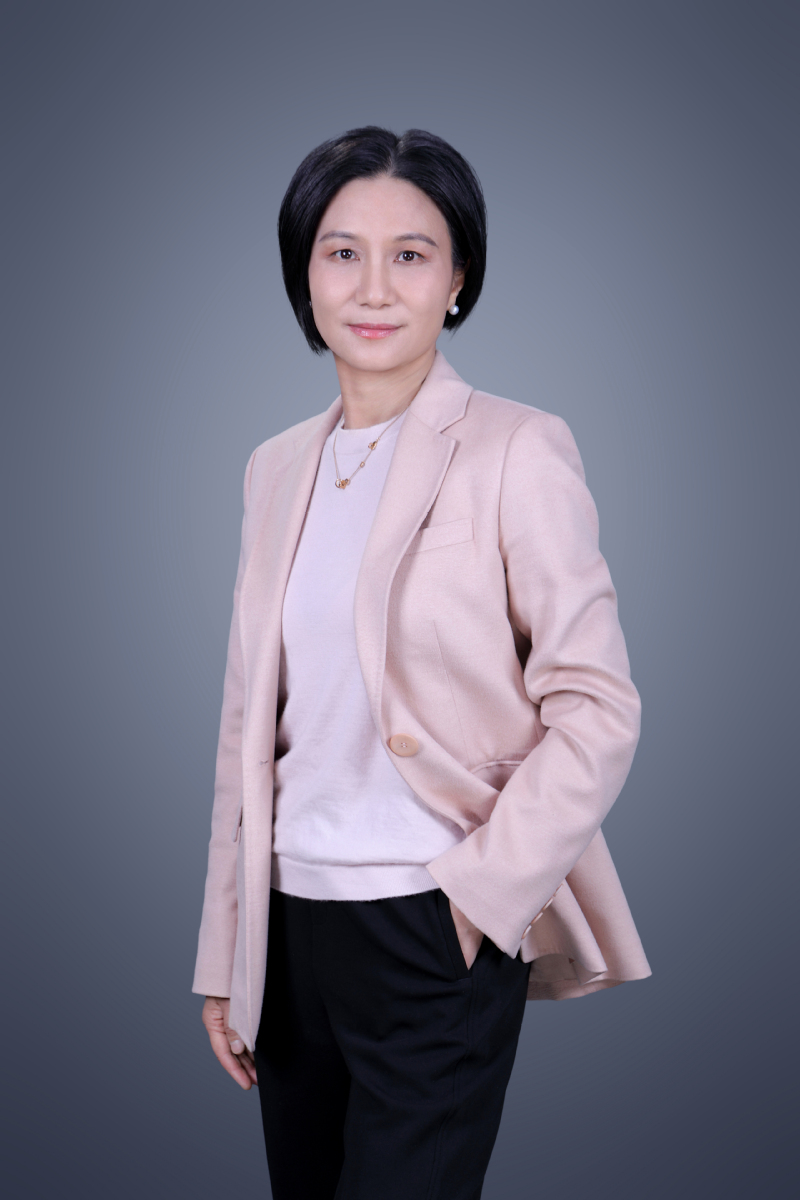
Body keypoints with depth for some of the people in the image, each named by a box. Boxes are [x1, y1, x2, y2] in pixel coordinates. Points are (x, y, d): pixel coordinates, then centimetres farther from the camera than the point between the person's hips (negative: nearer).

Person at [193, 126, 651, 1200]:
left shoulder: (516, 452, -8)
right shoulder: (278, 469, 9)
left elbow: (597, 711, -10)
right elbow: (251, 721, 11)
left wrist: (478, 891, -15)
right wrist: (225, 957, 11)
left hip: (435, 940, -5)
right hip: (293, 925, 6)